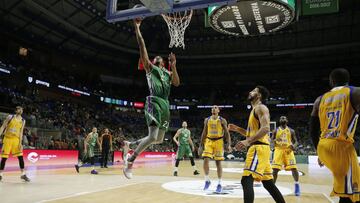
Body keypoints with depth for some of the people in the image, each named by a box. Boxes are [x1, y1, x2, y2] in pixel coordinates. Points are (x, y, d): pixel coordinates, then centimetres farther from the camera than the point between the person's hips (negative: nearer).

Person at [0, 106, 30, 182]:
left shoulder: (23, 121, 5)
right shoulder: (10, 117, -2)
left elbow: (21, 132, 5)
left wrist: (20, 143, -2)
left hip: (16, 139, 2)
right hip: (7, 139, -2)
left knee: (20, 156, -4)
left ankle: (23, 174, 2)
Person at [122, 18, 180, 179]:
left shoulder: (168, 73, 25)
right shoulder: (150, 67, 11)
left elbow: (177, 83, 7)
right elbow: (143, 49, -1)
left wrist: (173, 66, 0)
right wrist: (137, 29, -5)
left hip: (165, 104, 7)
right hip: (154, 102, -7)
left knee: (159, 139, 11)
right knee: (153, 137, -21)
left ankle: (131, 144, 28)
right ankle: (130, 162, -8)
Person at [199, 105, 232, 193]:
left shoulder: (222, 120, 0)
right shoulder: (207, 120, 10)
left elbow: (227, 133, -1)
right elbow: (204, 133, 13)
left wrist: (229, 144, -12)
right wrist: (201, 145, 10)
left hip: (219, 142, -2)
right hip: (209, 141, 2)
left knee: (218, 162, 0)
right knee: (206, 160, -11)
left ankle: (219, 184, 8)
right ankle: (207, 180, 6)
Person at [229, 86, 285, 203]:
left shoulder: (261, 108, -6)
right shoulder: (255, 110, 24)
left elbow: (265, 129, -21)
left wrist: (248, 141, -29)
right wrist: (237, 129, 19)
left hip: (259, 148, -11)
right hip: (258, 148, 11)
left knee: (246, 180, -18)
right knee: (268, 183, 16)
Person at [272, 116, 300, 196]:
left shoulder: (291, 131, 9)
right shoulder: (276, 131, 9)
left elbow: (295, 141, 10)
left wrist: (294, 146, -13)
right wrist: (275, 140, -15)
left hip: (288, 150, 0)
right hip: (278, 150, 0)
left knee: (293, 168, -9)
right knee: (275, 169, -7)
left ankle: (297, 185, 8)